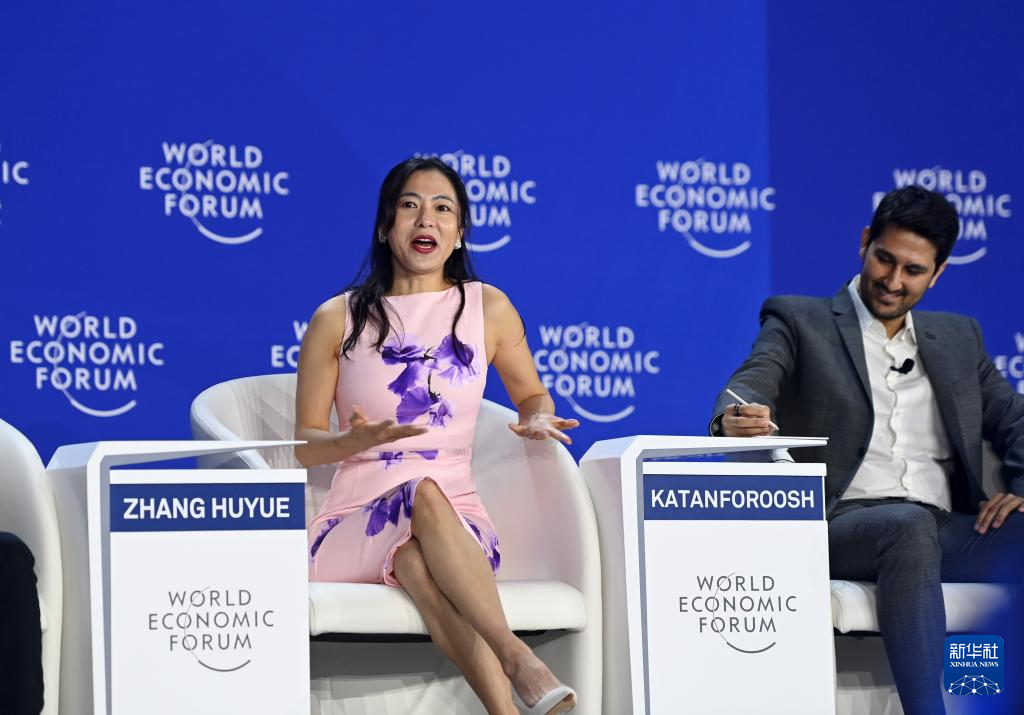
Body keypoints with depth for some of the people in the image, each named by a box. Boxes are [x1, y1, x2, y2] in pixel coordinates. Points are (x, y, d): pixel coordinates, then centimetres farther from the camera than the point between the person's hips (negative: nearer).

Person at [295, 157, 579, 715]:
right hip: (357, 523, -1)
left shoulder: (489, 309, 10)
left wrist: (538, 420, -1)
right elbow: (302, 444, 7)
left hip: (459, 522, 1)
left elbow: (531, 394, 24)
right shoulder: (337, 320, 6)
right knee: (424, 495, -38)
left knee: (415, 558, -39)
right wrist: (354, 441, -16)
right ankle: (518, 661, -51)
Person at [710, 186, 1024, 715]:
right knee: (909, 524, -39)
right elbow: (752, 382, -5)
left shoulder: (958, 338, 26)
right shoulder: (798, 322, 13)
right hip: (841, 525, -4)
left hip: (946, 531, 4)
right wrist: (736, 417, -31)